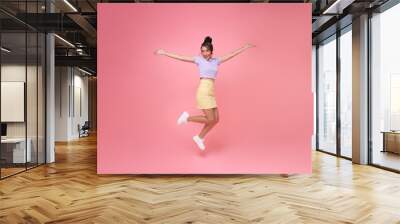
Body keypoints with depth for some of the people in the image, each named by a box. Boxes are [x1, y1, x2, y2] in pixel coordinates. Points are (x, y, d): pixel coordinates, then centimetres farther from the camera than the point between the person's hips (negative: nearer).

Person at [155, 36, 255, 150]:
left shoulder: (216, 60, 14)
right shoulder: (199, 59, 1)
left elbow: (232, 54, 19)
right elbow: (180, 57, 1)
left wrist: (245, 47, 24)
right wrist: (164, 53, 0)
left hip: (210, 92, 7)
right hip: (203, 91, -6)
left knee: (215, 119, 4)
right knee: (210, 119, -9)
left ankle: (199, 137, 18)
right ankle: (187, 117, 8)